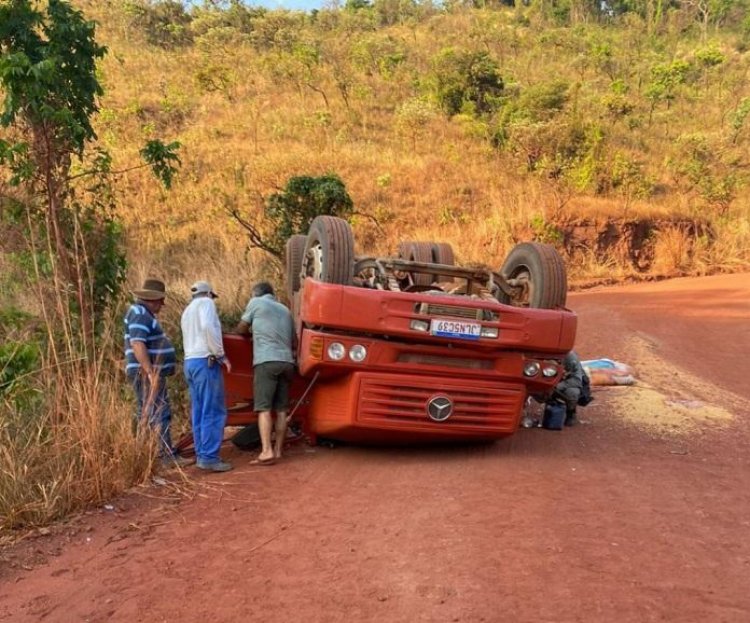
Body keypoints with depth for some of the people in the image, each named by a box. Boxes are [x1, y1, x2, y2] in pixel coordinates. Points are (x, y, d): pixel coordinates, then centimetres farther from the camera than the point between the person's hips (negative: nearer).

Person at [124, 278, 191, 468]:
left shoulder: (143, 313, 19)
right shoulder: (140, 313, -14)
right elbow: (137, 344, -25)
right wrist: (150, 372, -29)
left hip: (151, 372, 11)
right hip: (147, 373, -11)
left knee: (145, 414, 14)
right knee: (159, 413, -11)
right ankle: (168, 455, -11)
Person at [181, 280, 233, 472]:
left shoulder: (187, 311, 26)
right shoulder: (206, 303, 0)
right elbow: (208, 327, -19)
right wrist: (221, 355, -15)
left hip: (190, 362, 9)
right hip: (206, 361, -9)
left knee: (199, 413, 10)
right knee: (214, 412, -9)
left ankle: (201, 454, 11)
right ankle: (209, 457, -13)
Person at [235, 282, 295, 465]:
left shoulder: (256, 303, 10)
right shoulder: (285, 310, 24)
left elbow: (241, 329, 17)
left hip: (266, 361, -5)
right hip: (287, 362, 5)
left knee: (264, 408, -7)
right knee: (281, 409, 6)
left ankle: (267, 450, -14)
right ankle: (278, 449, 8)